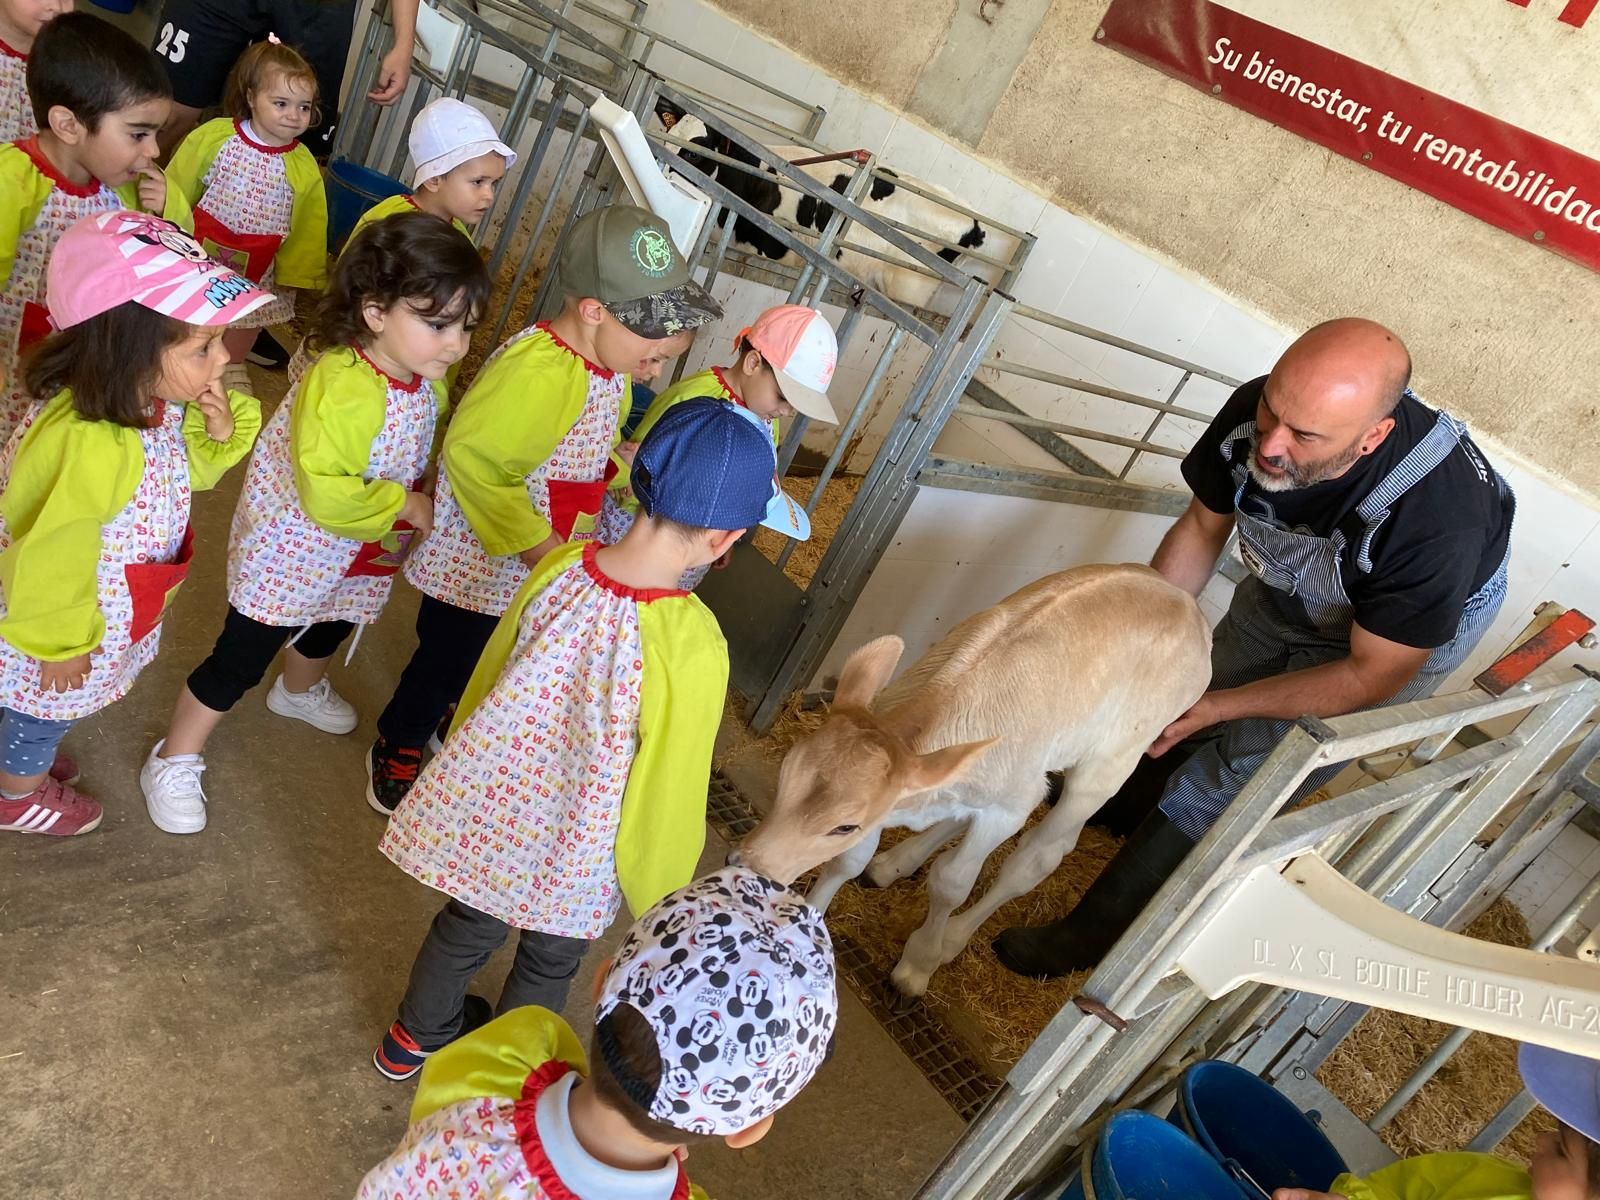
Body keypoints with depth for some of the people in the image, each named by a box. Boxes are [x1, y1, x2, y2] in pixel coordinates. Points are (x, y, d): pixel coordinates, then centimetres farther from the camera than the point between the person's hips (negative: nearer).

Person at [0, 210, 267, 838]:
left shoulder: (157, 405, -14)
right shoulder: (83, 444, -41)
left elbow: (184, 471, 6)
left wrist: (219, 433, -17)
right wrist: (61, 644, -16)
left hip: (115, 610, 7)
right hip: (65, 622, -7)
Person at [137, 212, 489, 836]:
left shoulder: (424, 378, -10)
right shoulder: (342, 388, -37)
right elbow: (324, 494, -39)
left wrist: (416, 500, -5)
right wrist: (403, 505, -28)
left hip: (356, 560, 9)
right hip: (290, 554, -8)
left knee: (329, 629, 35)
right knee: (240, 660, 6)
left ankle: (300, 690, 67)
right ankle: (174, 760, 29)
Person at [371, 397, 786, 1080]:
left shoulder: (561, 567, -17)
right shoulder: (691, 645, -32)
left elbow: (490, 673, -1)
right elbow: (667, 790, -20)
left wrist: (466, 761, 19)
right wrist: (660, 892, -1)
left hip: (490, 806, 4)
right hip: (579, 848, -4)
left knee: (464, 929, 31)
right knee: (549, 965, 27)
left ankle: (411, 1041, 57)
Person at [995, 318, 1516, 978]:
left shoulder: (1435, 520, -43)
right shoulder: (1256, 412, -31)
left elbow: (1373, 675, -26)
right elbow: (1203, 527, -11)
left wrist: (1217, 707, -26)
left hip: (1404, 630, -4)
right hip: (1288, 585, 5)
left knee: (1236, 776, -5)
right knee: (1180, 708, 18)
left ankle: (1093, 934, 11)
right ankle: (1124, 802, 50)